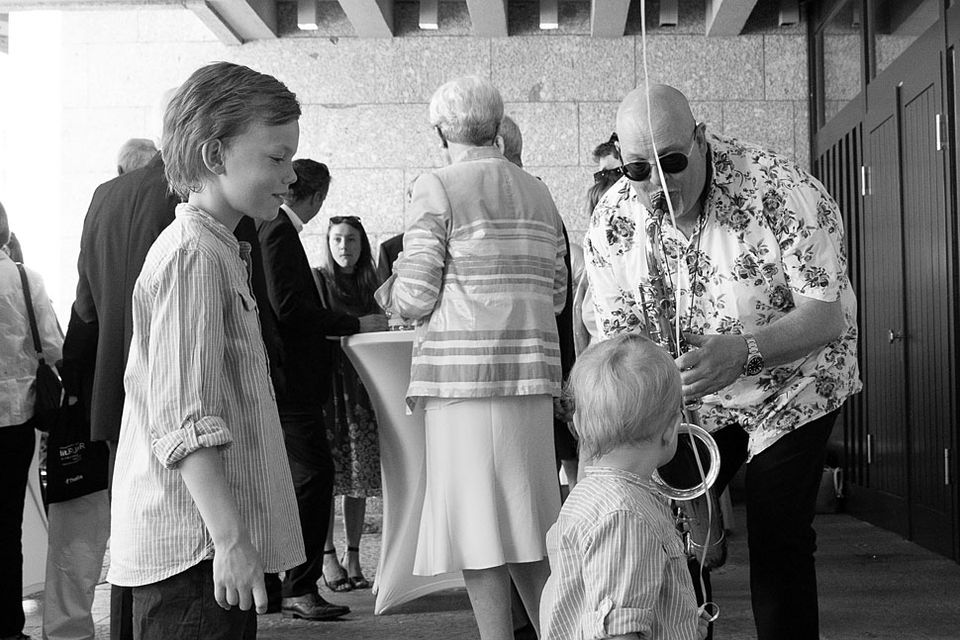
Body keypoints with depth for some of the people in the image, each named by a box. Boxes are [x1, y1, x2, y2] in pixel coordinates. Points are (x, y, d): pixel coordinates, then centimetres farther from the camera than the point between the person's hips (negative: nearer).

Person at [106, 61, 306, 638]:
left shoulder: (217, 250, 17)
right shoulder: (194, 255, -15)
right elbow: (186, 420, -21)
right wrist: (230, 539, -22)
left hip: (204, 535, 10)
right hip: (196, 544, -10)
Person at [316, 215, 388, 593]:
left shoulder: (371, 284, 14)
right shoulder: (317, 279, 3)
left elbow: (382, 332, 15)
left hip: (363, 384, 4)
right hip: (326, 382, -4)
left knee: (360, 474, 2)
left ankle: (353, 557, 9)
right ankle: (328, 557, 1)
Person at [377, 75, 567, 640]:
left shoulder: (438, 188, -4)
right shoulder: (539, 193, 13)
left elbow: (416, 296, -8)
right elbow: (557, 296, 14)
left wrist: (389, 292, 13)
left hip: (464, 373, -6)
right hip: (530, 369, 6)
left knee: (478, 526, 1)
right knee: (527, 525, 14)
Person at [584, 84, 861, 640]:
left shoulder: (783, 192, -28)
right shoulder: (612, 220, -15)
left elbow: (826, 317, -28)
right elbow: (621, 332, -7)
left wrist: (742, 350, -46)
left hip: (793, 382, -3)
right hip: (689, 393, 4)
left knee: (778, 539, -9)